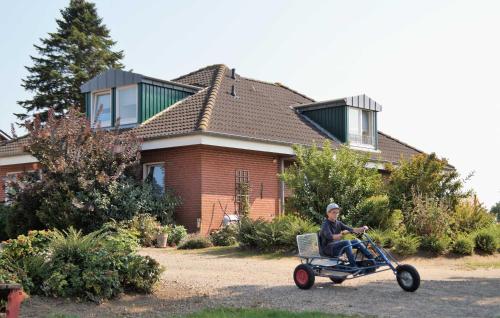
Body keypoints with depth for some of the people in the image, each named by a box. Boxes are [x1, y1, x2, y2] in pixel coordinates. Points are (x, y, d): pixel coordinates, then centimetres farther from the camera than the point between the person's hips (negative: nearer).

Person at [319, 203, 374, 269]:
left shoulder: (338, 223, 11)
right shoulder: (325, 224, -13)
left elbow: (351, 230, 1)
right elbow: (330, 237, -31)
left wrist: (362, 229, -17)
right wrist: (342, 234, -44)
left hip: (336, 248, 8)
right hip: (327, 249, -8)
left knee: (356, 241, -3)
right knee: (347, 242, -29)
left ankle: (372, 258, -1)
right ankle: (353, 266, -31)